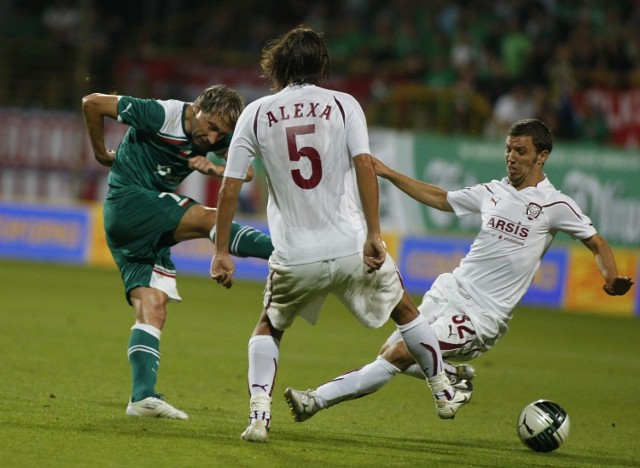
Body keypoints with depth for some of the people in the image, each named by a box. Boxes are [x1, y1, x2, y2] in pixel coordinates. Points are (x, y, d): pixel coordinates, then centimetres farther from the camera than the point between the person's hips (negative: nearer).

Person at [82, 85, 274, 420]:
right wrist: (101, 154, -2)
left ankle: (142, 396, -9)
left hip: (151, 226, 8)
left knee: (153, 305, -3)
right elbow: (92, 103, -13)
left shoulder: (216, 134, 2)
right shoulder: (162, 115, -18)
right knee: (211, 219, -22)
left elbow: (245, 169, 3)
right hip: (128, 201, -8)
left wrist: (214, 170, -17)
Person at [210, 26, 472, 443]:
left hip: (294, 258, 0)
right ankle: (444, 393, 34)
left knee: (269, 328, 25)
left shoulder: (256, 113, 2)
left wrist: (222, 252, 7)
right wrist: (373, 234, -11)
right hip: (351, 247, 0)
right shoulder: (343, 104, 0)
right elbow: (364, 165, -12)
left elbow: (230, 189, 0)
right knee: (405, 309, 25)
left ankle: (259, 414, 5)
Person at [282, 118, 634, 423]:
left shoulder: (554, 205, -7)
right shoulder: (493, 192, 10)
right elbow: (439, 198, 25)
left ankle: (317, 401, -14)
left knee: (397, 355, -16)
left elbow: (597, 245, -1)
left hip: (480, 317, -7)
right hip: (448, 292, 7)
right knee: (388, 353, 7)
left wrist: (612, 280, -22)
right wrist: (387, 173, 24)